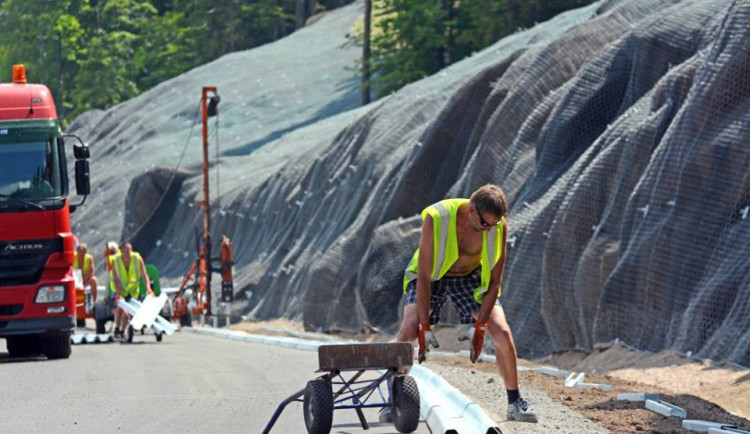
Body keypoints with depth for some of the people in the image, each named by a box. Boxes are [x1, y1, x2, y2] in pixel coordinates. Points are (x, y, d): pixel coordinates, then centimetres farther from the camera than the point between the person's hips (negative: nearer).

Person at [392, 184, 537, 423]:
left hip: (470, 278, 2)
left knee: (503, 333, -13)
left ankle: (515, 403, 2)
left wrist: (480, 327, -20)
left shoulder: (499, 226, -24)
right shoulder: (436, 218, -32)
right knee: (408, 331, -23)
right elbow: (424, 277, -28)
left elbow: (495, 281, -15)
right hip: (432, 277, -2)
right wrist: (424, 327, -30)